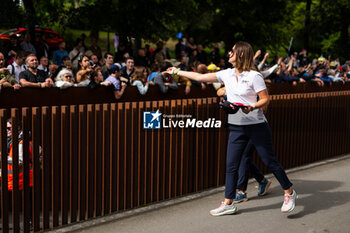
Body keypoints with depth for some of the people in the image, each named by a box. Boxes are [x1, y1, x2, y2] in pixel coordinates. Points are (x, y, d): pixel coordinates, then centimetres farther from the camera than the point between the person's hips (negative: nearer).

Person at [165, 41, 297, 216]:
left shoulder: (254, 76, -10)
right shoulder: (227, 74, 6)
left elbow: (265, 99, -8)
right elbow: (200, 77, 10)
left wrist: (252, 107, -26)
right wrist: (177, 72, 12)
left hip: (256, 126, -5)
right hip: (236, 127, 5)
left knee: (270, 161, 2)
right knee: (231, 164, 4)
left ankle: (289, 193, 20)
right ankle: (228, 203, 12)